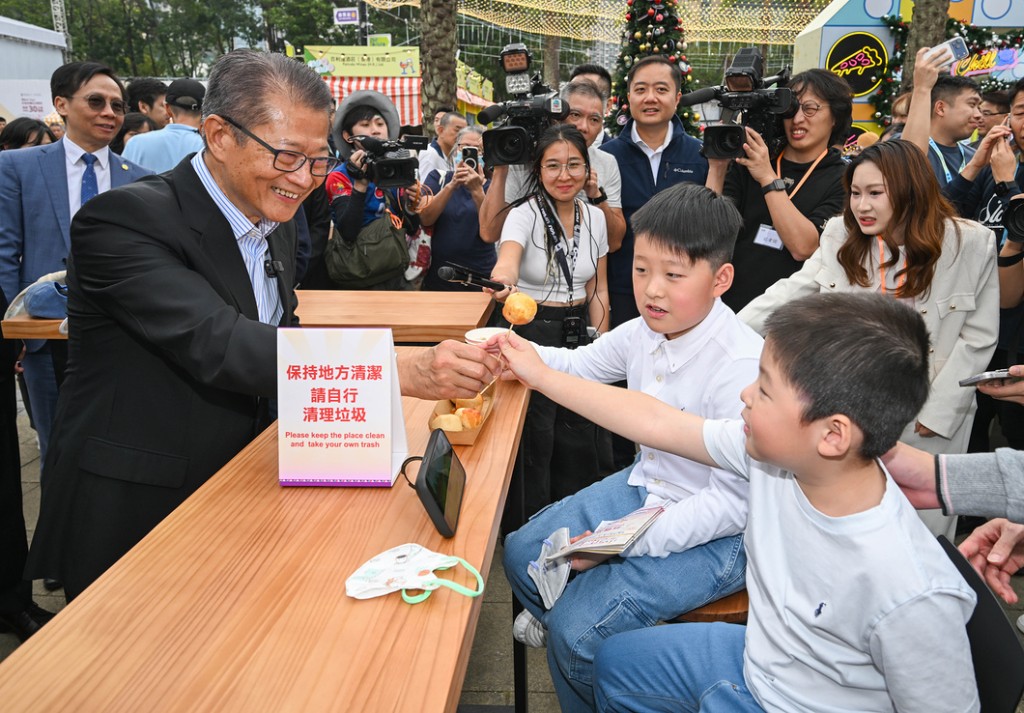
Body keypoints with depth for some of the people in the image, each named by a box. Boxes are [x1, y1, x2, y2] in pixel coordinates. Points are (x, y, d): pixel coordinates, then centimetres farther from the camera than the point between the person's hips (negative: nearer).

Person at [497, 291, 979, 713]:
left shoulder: (915, 598, -36)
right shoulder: (772, 450, -19)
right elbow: (656, 422, -9)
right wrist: (541, 375, -3)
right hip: (756, 660, 6)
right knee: (613, 661, 19)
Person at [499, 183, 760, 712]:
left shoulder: (743, 365, -29)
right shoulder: (644, 332, -5)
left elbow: (737, 499, -26)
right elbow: (578, 366, 15)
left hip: (715, 533, -8)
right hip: (643, 487, 8)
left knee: (578, 631, -17)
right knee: (522, 553, 9)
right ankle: (551, 620, 38)